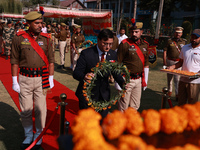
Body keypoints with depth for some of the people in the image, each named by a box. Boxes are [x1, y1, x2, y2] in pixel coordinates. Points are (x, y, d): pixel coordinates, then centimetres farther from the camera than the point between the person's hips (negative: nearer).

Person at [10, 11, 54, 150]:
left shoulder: (46, 39, 3)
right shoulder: (19, 38, -1)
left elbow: (51, 60, 5)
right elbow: (14, 61, 0)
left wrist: (51, 79, 2)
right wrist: (14, 81, -2)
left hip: (41, 79, 1)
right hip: (25, 79, 0)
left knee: (40, 109, 7)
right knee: (26, 110, 8)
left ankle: (39, 136, 27)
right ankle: (28, 135, 29)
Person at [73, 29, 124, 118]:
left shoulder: (113, 54, -2)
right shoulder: (86, 54, -16)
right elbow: (76, 73, -17)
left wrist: (122, 83, -13)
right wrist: (84, 76, -41)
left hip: (104, 95, 4)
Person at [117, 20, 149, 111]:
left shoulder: (144, 45, 9)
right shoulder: (125, 44, -9)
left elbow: (146, 64, 17)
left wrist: (145, 80, 14)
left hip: (139, 80, 6)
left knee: (135, 106, 15)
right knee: (123, 108, 0)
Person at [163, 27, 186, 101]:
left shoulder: (184, 41, 7)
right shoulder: (169, 41, 4)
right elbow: (165, 51, 4)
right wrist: (164, 61, -1)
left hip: (179, 62, -1)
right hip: (170, 61, 1)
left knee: (177, 79, -6)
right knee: (169, 77, 12)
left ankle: (177, 94, -3)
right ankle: (169, 90, 28)